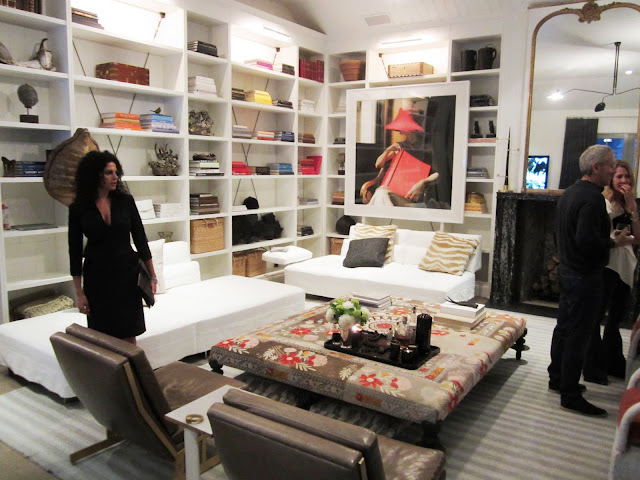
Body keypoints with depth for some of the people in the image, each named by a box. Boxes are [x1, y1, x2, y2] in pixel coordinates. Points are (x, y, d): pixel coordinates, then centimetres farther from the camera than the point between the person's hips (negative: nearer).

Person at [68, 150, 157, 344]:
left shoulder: (125, 201, -1)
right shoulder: (78, 208, -4)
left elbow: (140, 240, 4)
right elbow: (75, 252, -1)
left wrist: (152, 275, 2)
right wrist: (79, 292, -3)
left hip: (127, 273, 1)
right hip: (97, 277, -1)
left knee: (128, 335, 6)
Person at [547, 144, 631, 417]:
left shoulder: (569, 193, 11)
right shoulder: (593, 197, -20)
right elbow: (587, 240, -28)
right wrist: (614, 243, -13)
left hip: (567, 270, 10)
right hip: (585, 276, -10)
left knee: (564, 327, 18)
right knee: (578, 335, -3)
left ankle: (557, 379, 32)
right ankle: (570, 396, 6)